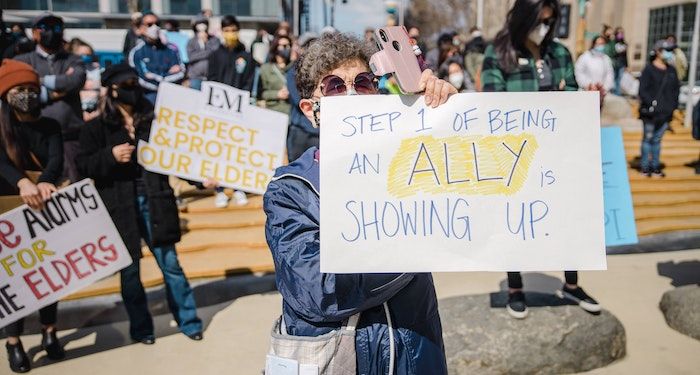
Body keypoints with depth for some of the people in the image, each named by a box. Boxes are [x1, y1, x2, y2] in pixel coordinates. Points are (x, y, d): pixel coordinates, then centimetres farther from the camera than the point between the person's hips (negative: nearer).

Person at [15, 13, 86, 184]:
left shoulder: (73, 61, 16)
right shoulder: (22, 61, 14)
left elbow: (76, 81, -6)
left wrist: (41, 80, 0)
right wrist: (54, 92, -3)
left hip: (71, 138, 1)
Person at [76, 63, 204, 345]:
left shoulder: (153, 121, 8)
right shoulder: (97, 128, 3)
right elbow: (84, 166, -2)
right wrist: (111, 155, -17)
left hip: (154, 201, 1)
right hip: (120, 206, -1)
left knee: (170, 263, 5)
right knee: (129, 270, 7)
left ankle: (188, 321, 18)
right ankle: (140, 327, 23)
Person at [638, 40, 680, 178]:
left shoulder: (671, 70, 11)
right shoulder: (649, 69, -7)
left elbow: (676, 88, 18)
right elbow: (642, 90, -11)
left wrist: (673, 106, 8)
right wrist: (652, 104, -18)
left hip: (666, 113, 5)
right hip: (651, 112, -5)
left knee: (657, 139, 13)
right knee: (648, 138, 5)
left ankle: (655, 166, 21)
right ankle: (645, 166, 14)